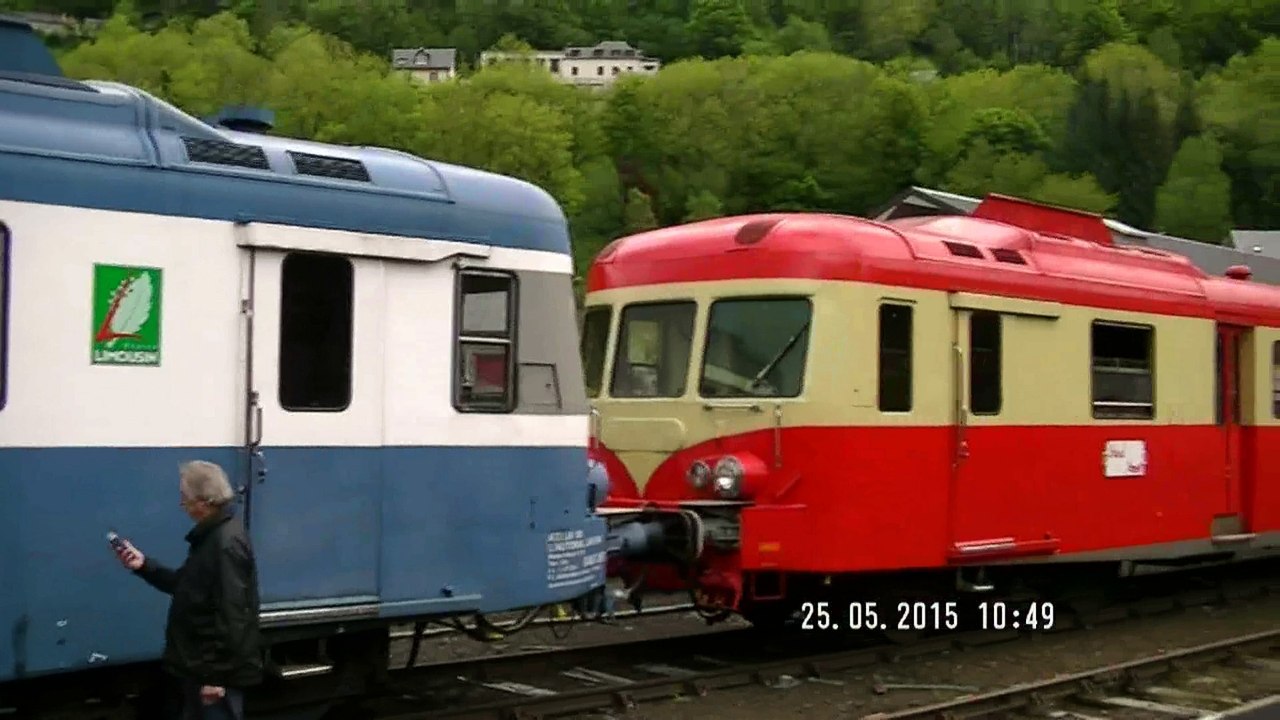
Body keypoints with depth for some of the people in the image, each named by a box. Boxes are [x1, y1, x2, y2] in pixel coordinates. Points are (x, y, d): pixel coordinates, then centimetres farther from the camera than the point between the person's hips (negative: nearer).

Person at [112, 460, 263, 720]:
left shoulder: (226, 544, -23)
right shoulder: (212, 535, 12)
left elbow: (230, 616, -27)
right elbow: (187, 586, 20)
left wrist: (216, 675, -26)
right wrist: (144, 565, 10)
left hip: (216, 671, -11)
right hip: (202, 665, 11)